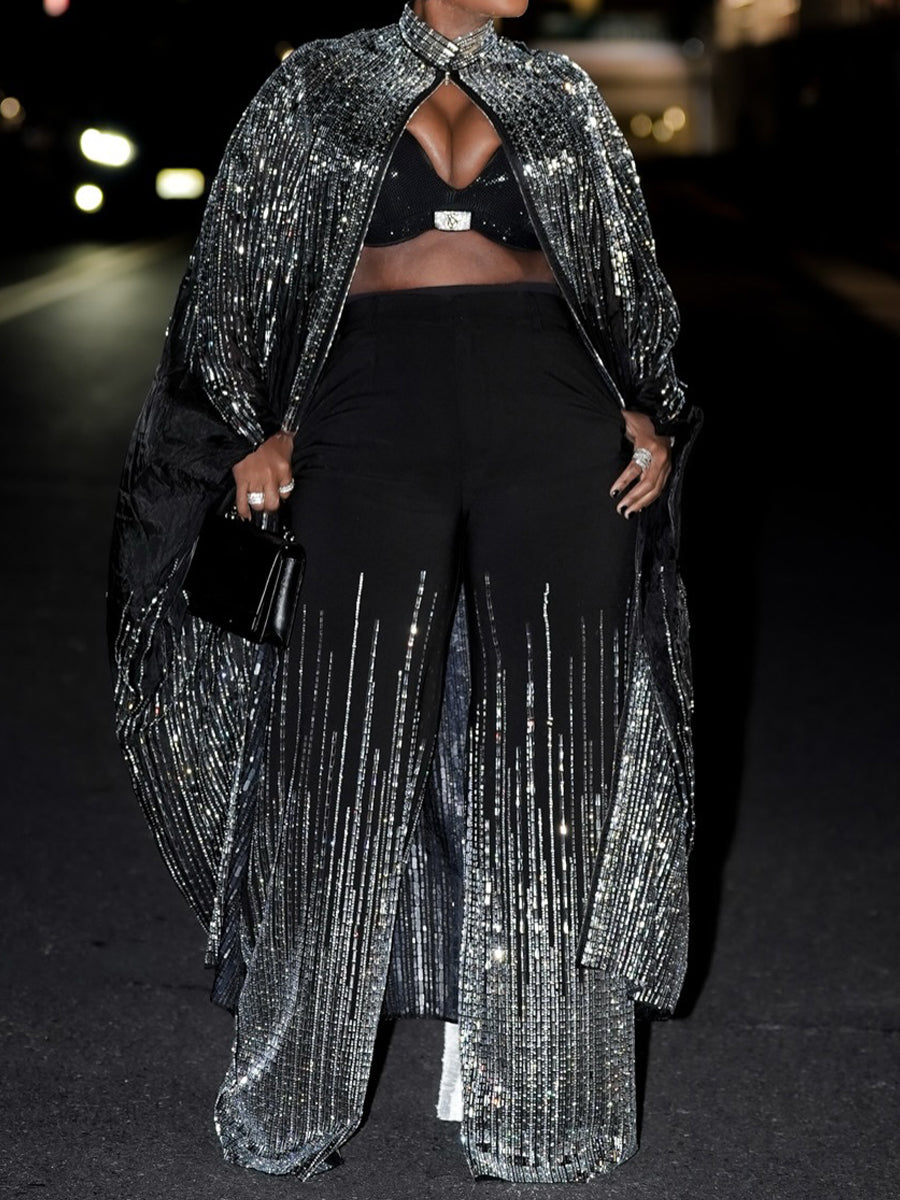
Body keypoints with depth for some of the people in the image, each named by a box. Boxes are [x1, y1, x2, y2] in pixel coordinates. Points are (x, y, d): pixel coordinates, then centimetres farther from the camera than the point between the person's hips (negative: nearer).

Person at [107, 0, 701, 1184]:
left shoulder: (563, 95, 16)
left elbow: (628, 280, 18)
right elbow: (241, 277, 10)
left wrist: (645, 412, 2)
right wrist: (256, 427, -2)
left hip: (550, 412, 2)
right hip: (376, 411, -2)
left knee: (544, 747, 1)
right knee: (353, 733, 0)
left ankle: (528, 1080, 13)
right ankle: (296, 1089, 13)